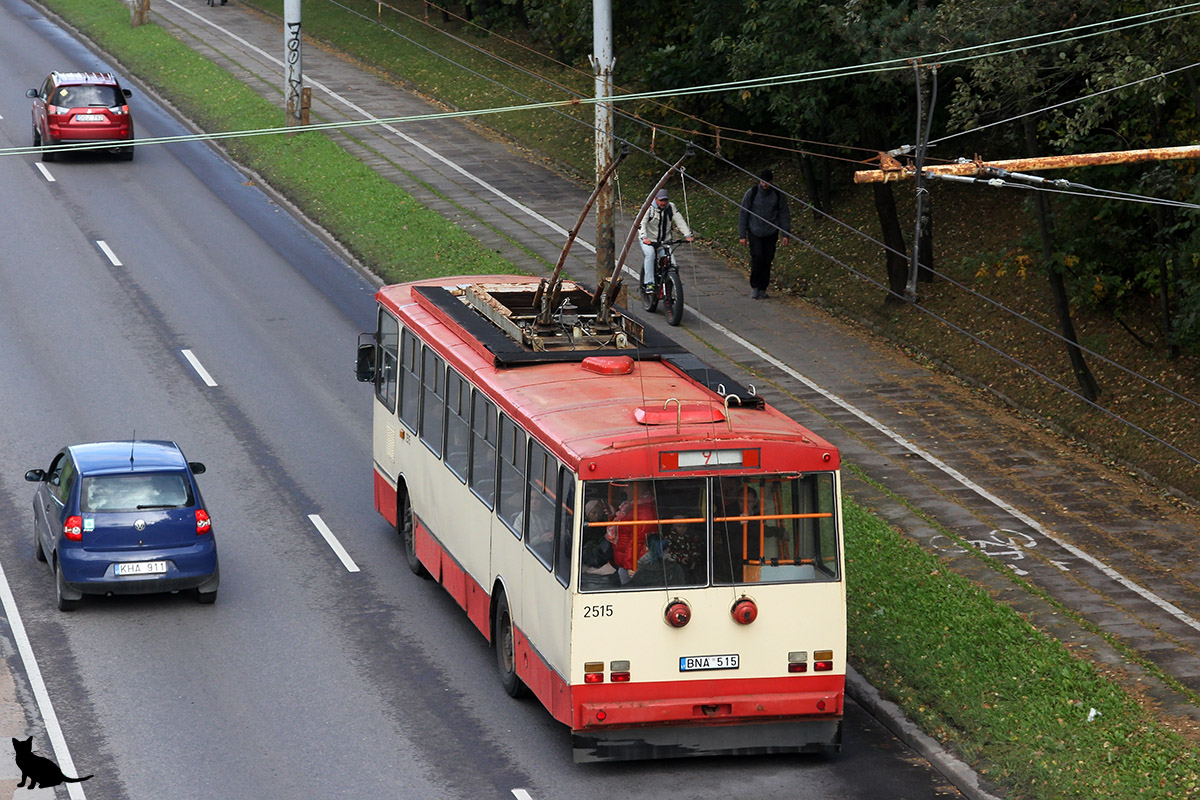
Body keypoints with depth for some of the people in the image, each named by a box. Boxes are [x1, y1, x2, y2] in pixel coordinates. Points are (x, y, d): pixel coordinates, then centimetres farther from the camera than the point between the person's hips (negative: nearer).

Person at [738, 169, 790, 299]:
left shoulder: (778, 194, 0)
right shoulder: (752, 193, -5)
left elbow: (784, 214, 8)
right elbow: (743, 214, 0)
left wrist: (785, 234, 2)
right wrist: (742, 235, -2)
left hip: (771, 233, 2)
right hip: (755, 233, -2)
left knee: (767, 260, 1)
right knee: (757, 258, -15)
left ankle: (762, 289, 12)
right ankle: (754, 286, -1)